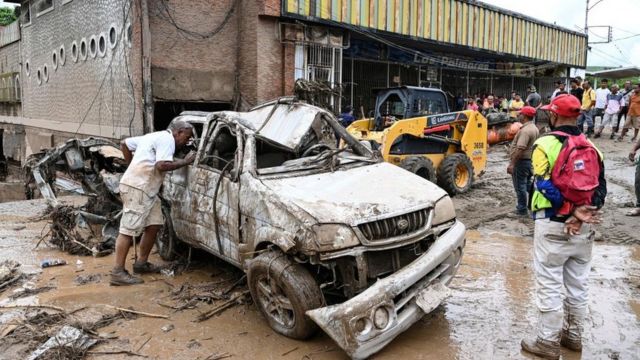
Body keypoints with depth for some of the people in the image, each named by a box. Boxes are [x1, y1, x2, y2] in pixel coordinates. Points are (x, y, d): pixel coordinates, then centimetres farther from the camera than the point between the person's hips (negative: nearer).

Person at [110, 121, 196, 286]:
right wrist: (184, 161, -10)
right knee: (128, 230, -9)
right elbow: (162, 165, -20)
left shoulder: (153, 136, 23)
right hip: (137, 187, -10)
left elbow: (124, 144, 25)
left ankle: (141, 263, 20)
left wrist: (133, 165, 24)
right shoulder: (167, 139, -7)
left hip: (146, 188, 10)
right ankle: (118, 273, -7)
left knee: (154, 225, 10)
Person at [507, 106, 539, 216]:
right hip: (530, 160, 10)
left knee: (520, 185, 1)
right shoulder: (534, 128, 10)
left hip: (521, 161, -10)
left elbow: (520, 149, -30)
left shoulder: (525, 130, -24)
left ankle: (522, 209, 9)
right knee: (528, 184, 20)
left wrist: (512, 164, -28)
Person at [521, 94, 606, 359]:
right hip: (584, 228, 6)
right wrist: (582, 214, -9)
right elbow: (601, 188, 2)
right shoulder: (591, 147, 8)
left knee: (550, 286, 3)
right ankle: (573, 336, 32)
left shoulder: (546, 144, -10)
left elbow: (545, 187, -20)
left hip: (552, 225, -6)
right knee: (578, 285, 17)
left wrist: (572, 210, -17)